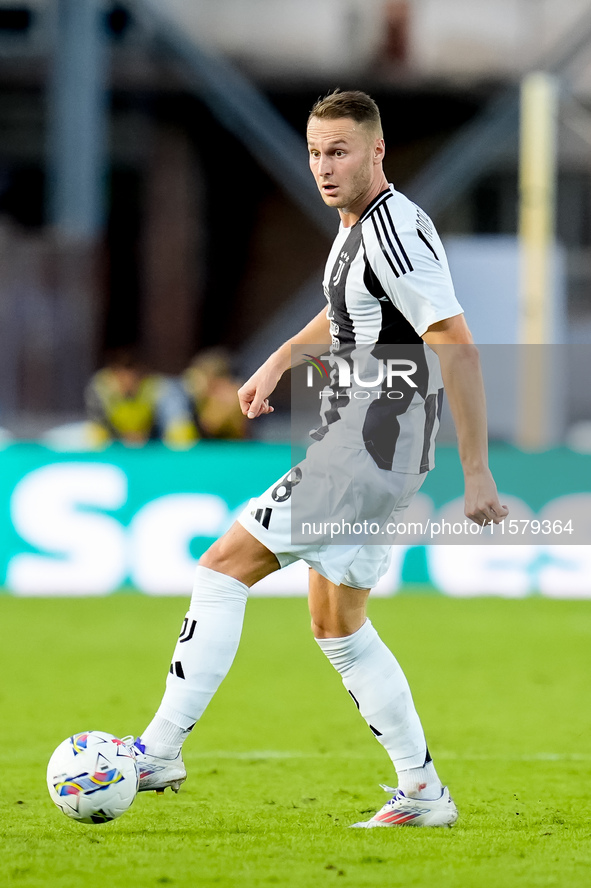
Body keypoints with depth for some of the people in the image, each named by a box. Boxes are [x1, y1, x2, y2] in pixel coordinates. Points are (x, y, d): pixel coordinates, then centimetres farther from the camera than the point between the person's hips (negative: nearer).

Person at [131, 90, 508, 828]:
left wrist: (477, 474, -24)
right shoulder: (357, 227, 13)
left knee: (224, 568, -9)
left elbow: (458, 349, -22)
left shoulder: (397, 228, -18)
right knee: (337, 629, 16)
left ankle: (159, 751, -9)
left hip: (369, 455, -11)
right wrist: (279, 361, 22)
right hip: (356, 448, 11)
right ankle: (424, 794, 18)